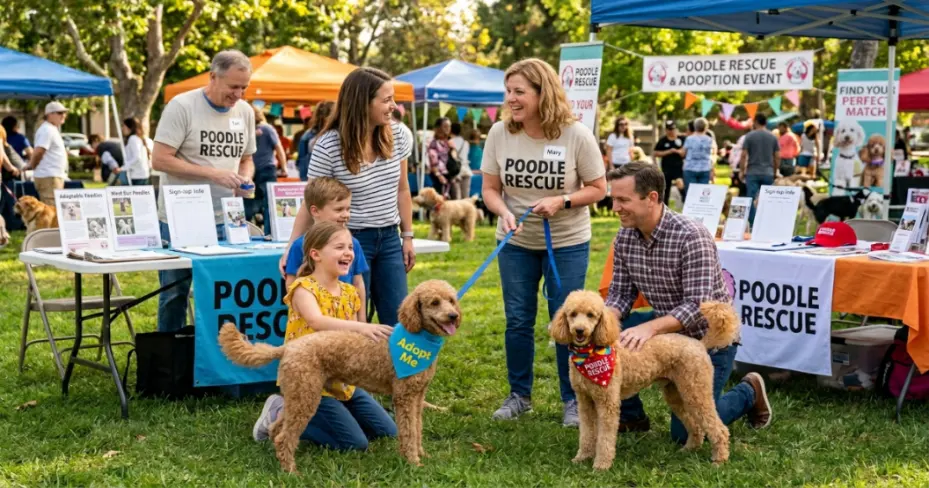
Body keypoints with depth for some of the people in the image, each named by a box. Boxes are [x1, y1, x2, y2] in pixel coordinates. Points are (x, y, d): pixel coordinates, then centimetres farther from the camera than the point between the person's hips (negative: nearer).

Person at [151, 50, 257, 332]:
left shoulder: (245, 112, 8)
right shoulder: (182, 106, -10)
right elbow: (160, 160, -15)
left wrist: (245, 178, -4)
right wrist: (213, 174, -20)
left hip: (225, 221, 5)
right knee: (174, 296, 6)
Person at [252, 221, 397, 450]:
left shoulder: (349, 293, 7)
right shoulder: (304, 288, -16)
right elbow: (317, 321, -37)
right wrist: (360, 327, -50)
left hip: (342, 381, 8)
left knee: (387, 431, 6)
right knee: (355, 443, -13)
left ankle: (319, 416, 16)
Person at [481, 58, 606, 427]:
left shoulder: (576, 135, -16)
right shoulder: (499, 133, -9)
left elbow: (598, 189, -7)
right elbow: (490, 189, -2)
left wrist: (562, 201, -24)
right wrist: (504, 213, -23)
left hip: (567, 243, -2)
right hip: (516, 243, 3)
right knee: (518, 321, 10)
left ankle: (573, 400, 19)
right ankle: (519, 395, 26)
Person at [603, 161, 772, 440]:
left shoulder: (690, 237, -28)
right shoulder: (625, 237, -7)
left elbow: (698, 306, -33)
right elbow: (620, 294, -3)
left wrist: (650, 328, -48)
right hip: (666, 328, 6)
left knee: (686, 432, -4)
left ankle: (748, 393, 24)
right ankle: (631, 417, 4)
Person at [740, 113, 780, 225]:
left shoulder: (749, 136, -3)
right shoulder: (773, 137, 5)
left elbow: (744, 155, -7)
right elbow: (778, 156, 6)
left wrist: (742, 170, 3)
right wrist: (774, 172, 17)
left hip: (752, 173, -3)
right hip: (768, 173, 3)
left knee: (752, 200, -1)